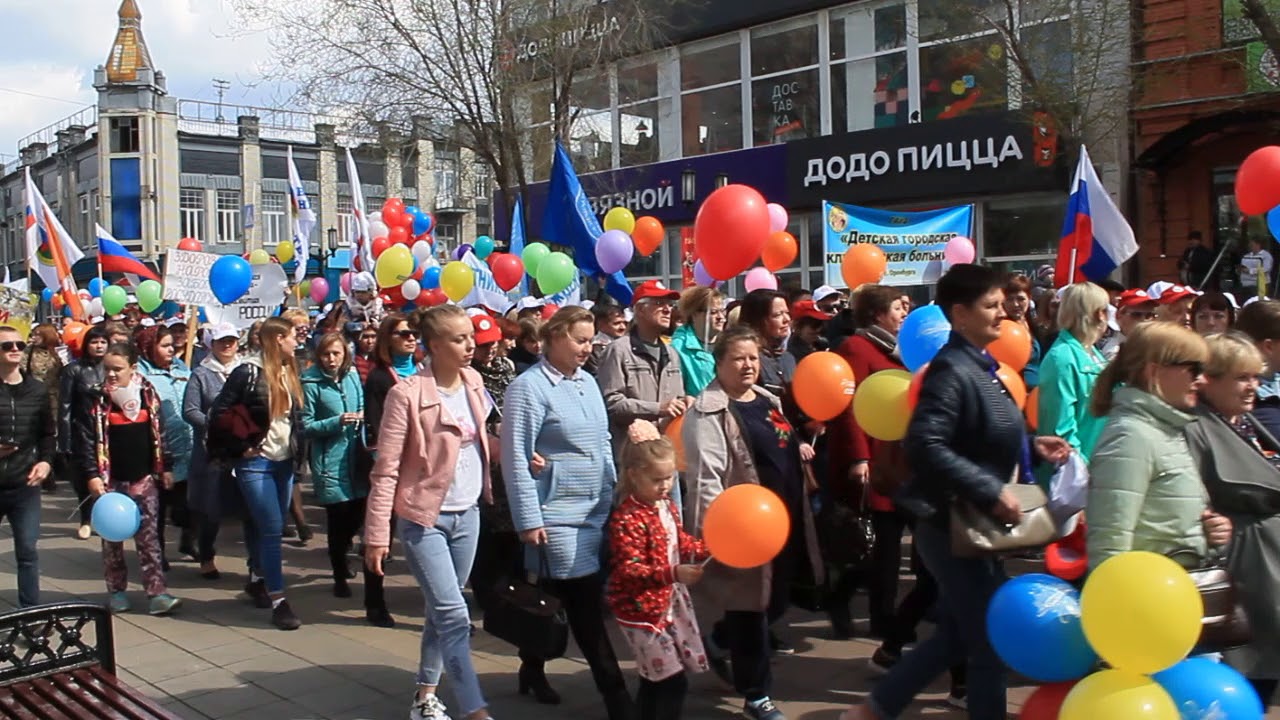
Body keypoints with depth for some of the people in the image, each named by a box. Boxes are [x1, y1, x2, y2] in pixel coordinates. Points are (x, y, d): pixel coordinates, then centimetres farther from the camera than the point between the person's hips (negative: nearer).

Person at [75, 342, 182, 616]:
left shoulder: (148, 395, 2)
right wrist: (92, 475, -15)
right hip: (111, 480, -1)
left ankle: (157, 593, -1)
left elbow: (159, 434, 8)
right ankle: (117, 591, 20)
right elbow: (85, 441, -7)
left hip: (144, 478, 1)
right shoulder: (96, 401, -5)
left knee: (149, 536, 0)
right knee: (112, 538, 9)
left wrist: (166, 468, 8)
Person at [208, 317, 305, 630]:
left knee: (268, 528, 13)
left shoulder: (288, 373, 9)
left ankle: (258, 580, 32)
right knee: (272, 529, -9)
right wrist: (238, 449, -11)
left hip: (284, 462, 7)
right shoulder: (249, 371, -12)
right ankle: (277, 600, -5)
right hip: (255, 463, -7)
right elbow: (219, 411, -12)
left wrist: (298, 449, 7)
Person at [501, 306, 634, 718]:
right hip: (556, 514, -8)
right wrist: (528, 520, -15)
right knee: (587, 608, -5)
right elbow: (516, 459, -12)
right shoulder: (528, 387, -11)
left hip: (597, 510, 8)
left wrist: (615, 495, 14)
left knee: (588, 604, 12)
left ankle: (532, 671, 29)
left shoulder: (588, 382, 11)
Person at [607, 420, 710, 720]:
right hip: (641, 608, -8)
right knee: (673, 681, -7)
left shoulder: (668, 506, 5)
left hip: (671, 601, 8)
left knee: (655, 679, 17)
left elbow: (681, 543, 20)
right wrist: (673, 574, -37)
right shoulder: (626, 519, -23)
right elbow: (629, 571, -27)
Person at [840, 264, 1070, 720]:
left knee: (955, 635, 18)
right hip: (954, 525, -10)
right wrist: (991, 492, -28)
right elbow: (925, 445, -31)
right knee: (990, 638, 3)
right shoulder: (951, 370, -19)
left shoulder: (980, 365, 12)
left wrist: (1031, 446, 7)